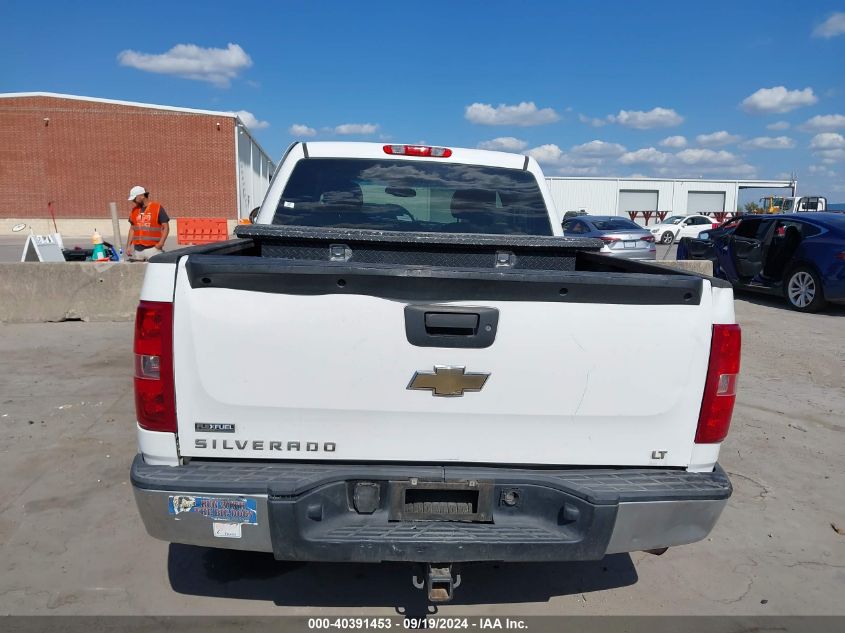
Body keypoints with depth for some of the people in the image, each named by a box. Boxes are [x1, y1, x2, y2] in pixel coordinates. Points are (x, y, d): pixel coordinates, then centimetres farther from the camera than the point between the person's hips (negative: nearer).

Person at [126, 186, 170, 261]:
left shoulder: (157, 208, -3)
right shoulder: (134, 210, 14)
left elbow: (166, 227, -4)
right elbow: (132, 229, 19)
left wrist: (160, 243, -16)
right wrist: (128, 246, 12)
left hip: (153, 248, -5)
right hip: (137, 250, 5)